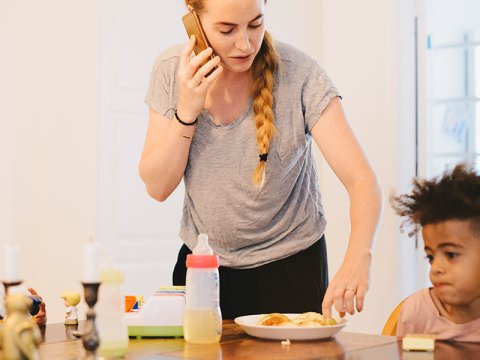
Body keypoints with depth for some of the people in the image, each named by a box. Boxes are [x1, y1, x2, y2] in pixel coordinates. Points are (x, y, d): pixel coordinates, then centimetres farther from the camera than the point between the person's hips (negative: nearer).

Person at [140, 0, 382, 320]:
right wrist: (187, 111, -23)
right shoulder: (172, 70, -10)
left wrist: (358, 258, -43)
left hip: (289, 267, -2)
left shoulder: (299, 74, -20)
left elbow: (363, 182, -25)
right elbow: (157, 187, -9)